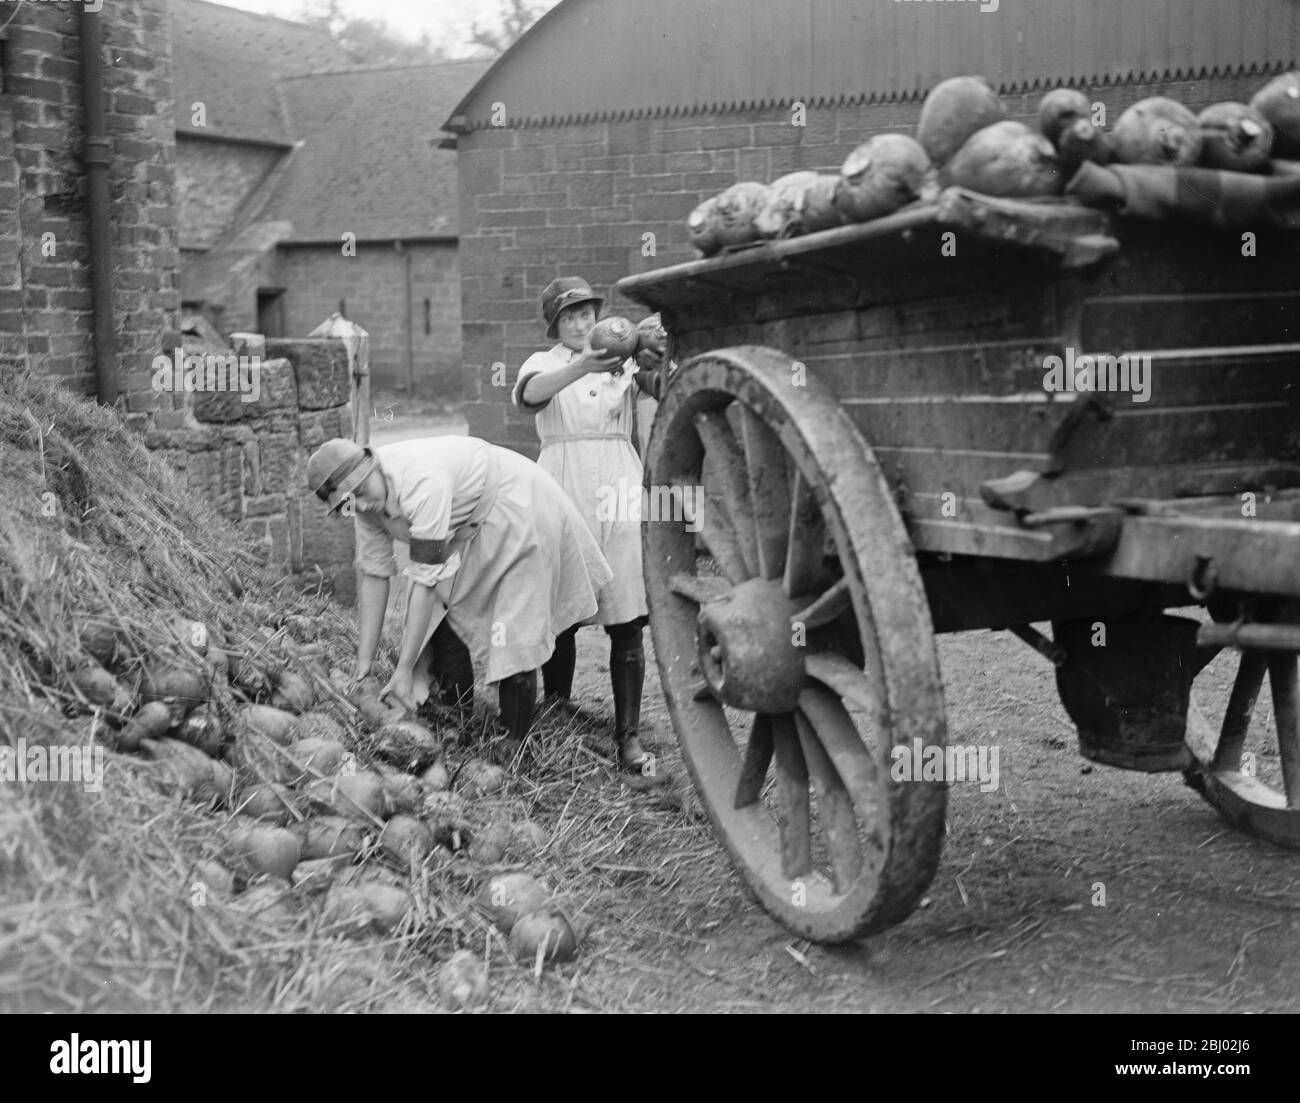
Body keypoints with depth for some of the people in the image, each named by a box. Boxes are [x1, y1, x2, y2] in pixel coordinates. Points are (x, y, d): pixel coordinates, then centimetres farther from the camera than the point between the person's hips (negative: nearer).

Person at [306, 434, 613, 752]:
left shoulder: (422, 482, -38)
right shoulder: (367, 500, -13)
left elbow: (425, 581, -37)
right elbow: (374, 576, -7)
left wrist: (404, 670, -35)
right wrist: (363, 662, -9)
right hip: (468, 528, 8)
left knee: (512, 636, -14)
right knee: (442, 612, 1)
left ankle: (515, 748, -8)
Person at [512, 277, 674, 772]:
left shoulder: (624, 359, 13)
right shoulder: (544, 362, 9)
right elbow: (529, 394, -16)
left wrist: (661, 368, -29)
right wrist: (584, 367, -32)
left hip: (618, 487, 1)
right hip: (562, 485, 0)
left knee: (626, 618, -5)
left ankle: (628, 733, -3)